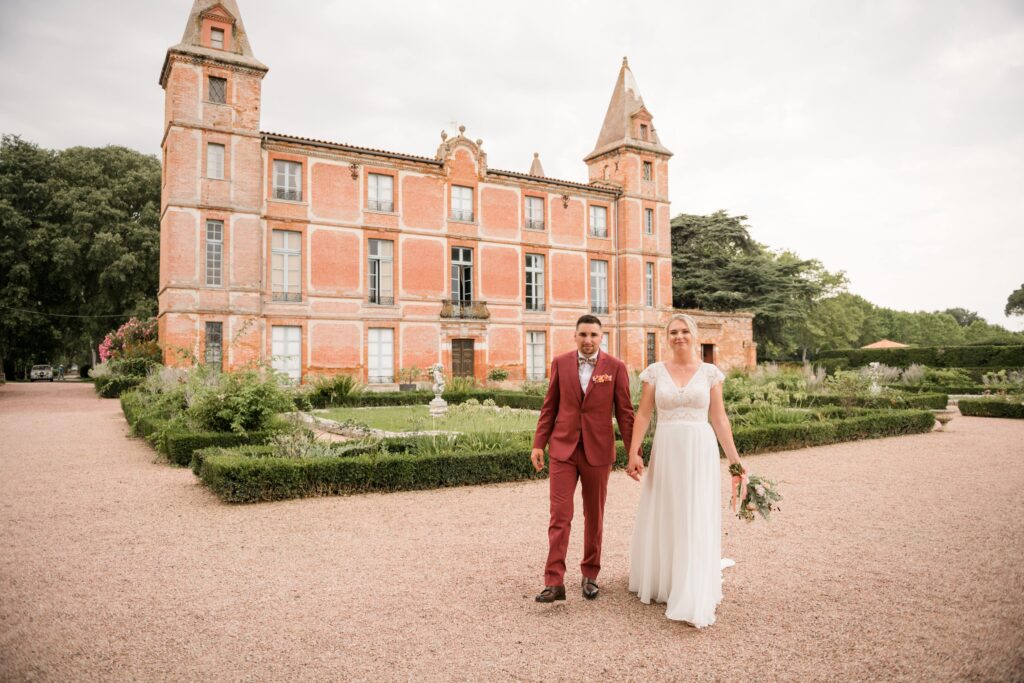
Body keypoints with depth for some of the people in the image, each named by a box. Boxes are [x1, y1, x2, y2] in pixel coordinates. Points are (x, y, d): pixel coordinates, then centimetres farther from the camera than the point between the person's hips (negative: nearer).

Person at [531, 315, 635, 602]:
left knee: (594, 517, 12)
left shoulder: (616, 367, -2)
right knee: (559, 516, -3)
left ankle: (589, 575, 28)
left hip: (598, 451, 0)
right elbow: (549, 406, 6)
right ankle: (554, 582, 1)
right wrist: (539, 444, 3)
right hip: (562, 449, 0)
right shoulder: (560, 363, 2)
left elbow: (625, 412, 0)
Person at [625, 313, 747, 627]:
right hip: (666, 451, 1)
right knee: (663, 520, 11)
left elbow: (719, 418, 3)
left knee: (698, 523, -2)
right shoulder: (655, 371, 3)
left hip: (700, 452, -1)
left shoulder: (710, 372, 3)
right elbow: (643, 415, 2)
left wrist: (735, 459, -2)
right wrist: (633, 453, -7)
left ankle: (695, 602, 4)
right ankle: (663, 583, 32)